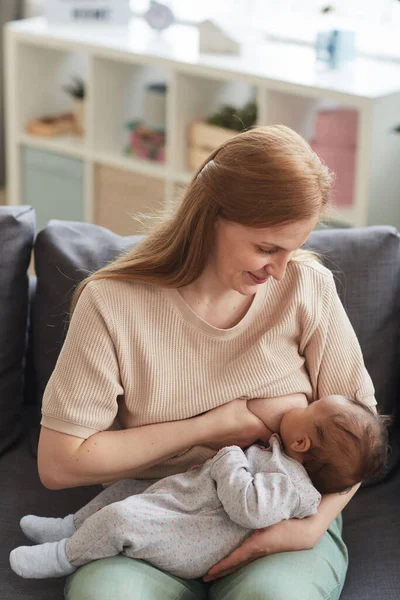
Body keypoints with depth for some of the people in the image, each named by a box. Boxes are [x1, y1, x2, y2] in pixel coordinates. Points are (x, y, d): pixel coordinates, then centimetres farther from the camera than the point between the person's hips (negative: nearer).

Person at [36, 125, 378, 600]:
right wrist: (207, 427, -11)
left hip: (279, 519, 1)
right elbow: (58, 463, -10)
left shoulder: (307, 286, -3)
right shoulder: (113, 303, -9)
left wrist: (312, 524, -16)